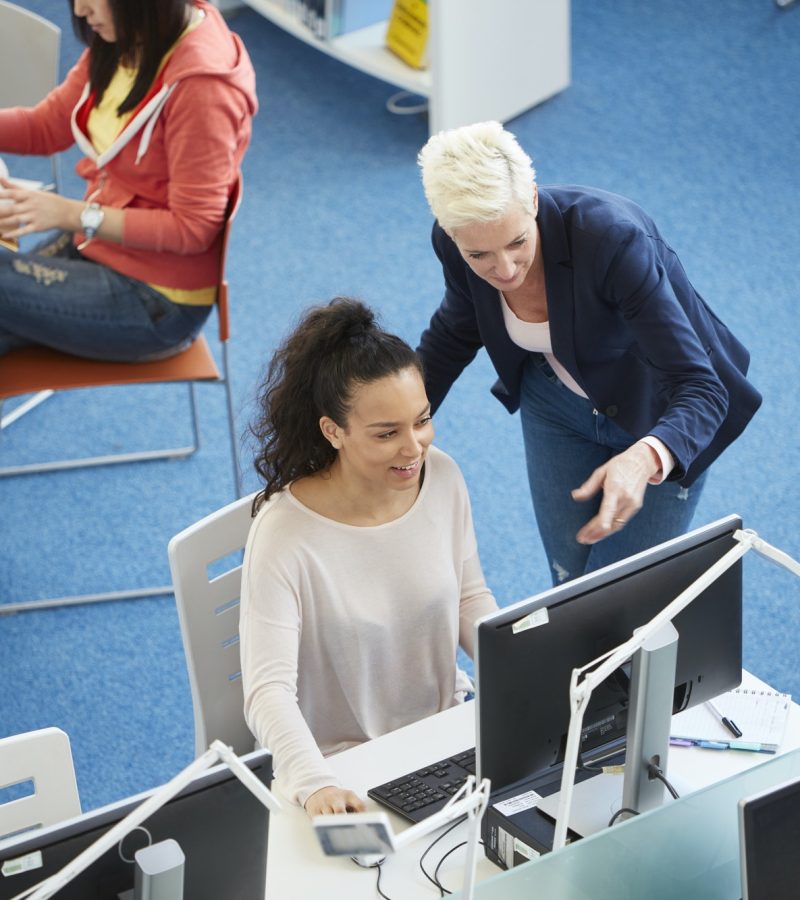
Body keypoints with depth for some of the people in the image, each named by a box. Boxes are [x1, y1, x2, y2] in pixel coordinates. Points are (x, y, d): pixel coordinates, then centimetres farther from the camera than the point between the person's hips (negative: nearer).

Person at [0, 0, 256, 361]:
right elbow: (47, 124, 10)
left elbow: (192, 229, -21)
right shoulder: (119, 40, 0)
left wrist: (73, 215, -25)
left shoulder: (200, 83, -25)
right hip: (95, 244, 8)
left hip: (155, 303, -8)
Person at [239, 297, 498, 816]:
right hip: (346, 766, -5)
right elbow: (269, 690, -26)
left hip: (447, 730, 5)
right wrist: (313, 784, -43)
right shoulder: (285, 534, -22)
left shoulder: (443, 478, -5)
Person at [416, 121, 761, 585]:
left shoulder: (611, 238, -39)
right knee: (569, 582, 13)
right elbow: (456, 332, 1)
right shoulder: (455, 244, -24)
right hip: (558, 403, 4)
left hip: (658, 419, -4)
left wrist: (645, 460, -60)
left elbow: (700, 389, -40)